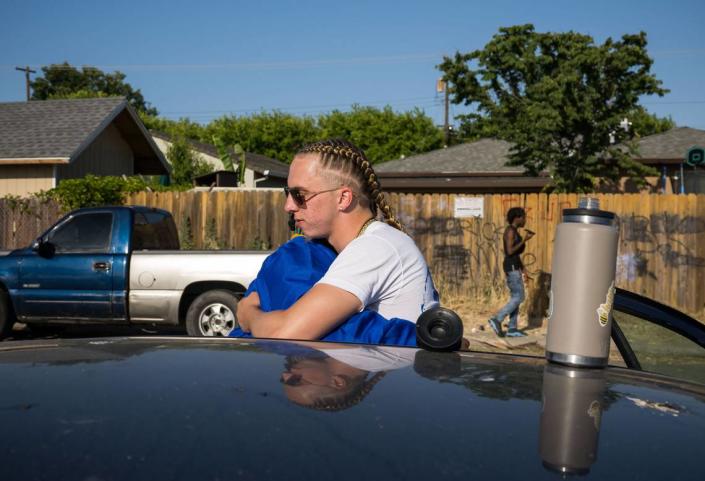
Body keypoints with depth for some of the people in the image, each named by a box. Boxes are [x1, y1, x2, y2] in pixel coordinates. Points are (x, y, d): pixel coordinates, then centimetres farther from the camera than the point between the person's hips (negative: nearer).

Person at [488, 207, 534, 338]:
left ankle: (512, 329, 9)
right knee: (519, 298, -8)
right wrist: (524, 240, -19)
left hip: (514, 267, 10)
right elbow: (510, 252, -21)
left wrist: (522, 267, 18)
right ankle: (497, 319, -6)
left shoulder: (514, 231, 15)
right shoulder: (510, 231, -15)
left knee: (516, 298, 8)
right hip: (512, 267, -10)